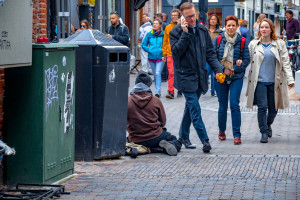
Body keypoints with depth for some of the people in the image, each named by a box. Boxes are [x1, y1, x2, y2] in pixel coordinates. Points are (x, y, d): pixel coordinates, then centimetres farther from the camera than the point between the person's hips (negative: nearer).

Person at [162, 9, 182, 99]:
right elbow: (165, 41, 12)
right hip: (170, 54, 1)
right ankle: (171, 92, -11)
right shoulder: (168, 27, 10)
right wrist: (164, 53, 6)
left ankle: (180, 90, 21)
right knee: (171, 73, -7)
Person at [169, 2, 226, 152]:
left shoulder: (202, 30, 8)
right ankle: (205, 140, -12)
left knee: (190, 107, 13)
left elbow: (210, 53, 11)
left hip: (199, 76, 5)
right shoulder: (176, 32, -6)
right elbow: (176, 51, -18)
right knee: (195, 109, -11)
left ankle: (183, 136, 26)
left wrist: (218, 70, 0)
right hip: (185, 77, -5)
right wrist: (185, 33, -21)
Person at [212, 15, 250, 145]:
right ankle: (221, 130, 28)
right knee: (222, 106, 7)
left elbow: (246, 59, 3)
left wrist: (234, 69, -10)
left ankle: (237, 134, -5)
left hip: (236, 77, -1)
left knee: (234, 105, -10)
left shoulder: (242, 42, 1)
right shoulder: (218, 40, 2)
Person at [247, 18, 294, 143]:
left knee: (273, 108, 6)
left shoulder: (279, 44, 7)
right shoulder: (253, 44, 8)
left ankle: (268, 124, 35)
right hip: (259, 81, -1)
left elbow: (285, 62, 4)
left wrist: (290, 79, -4)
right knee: (262, 107, -9)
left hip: (274, 81, 1)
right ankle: (264, 132, 2)